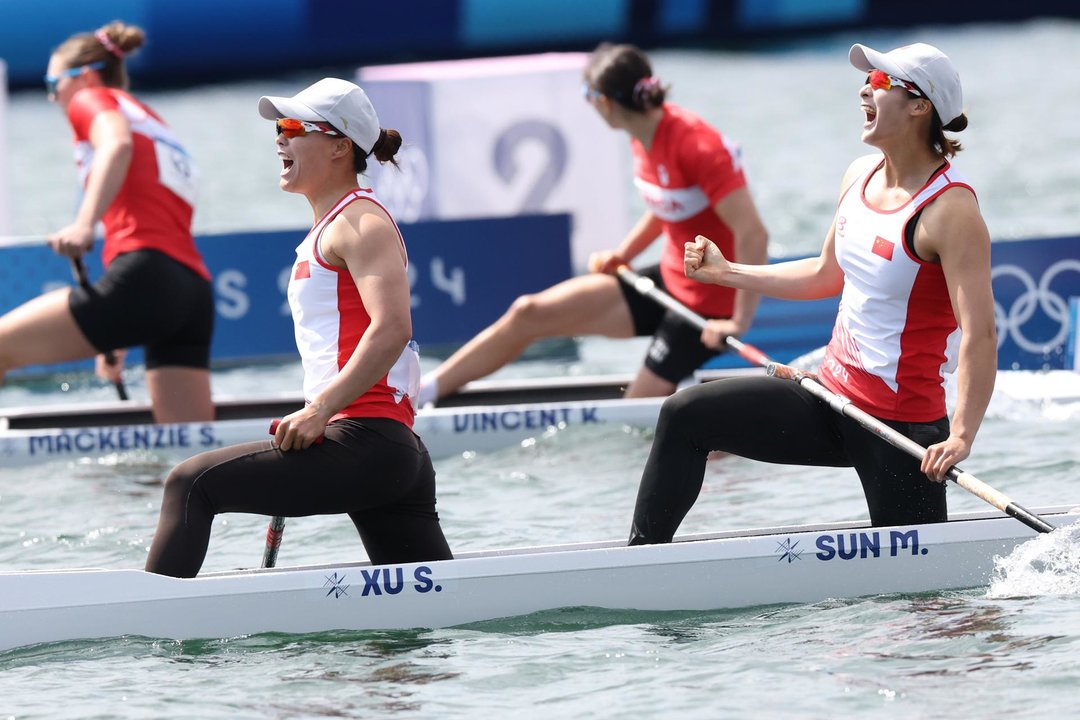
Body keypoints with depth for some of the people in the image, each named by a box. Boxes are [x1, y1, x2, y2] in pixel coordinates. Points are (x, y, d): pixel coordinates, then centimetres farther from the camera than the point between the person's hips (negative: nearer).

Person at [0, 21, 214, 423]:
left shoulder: (94, 100, 11)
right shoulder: (157, 127, 35)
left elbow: (117, 145, -14)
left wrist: (84, 224, -28)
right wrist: (117, 343, 37)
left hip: (144, 277, -8)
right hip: (195, 289, 8)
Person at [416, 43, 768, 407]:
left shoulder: (696, 146, -26)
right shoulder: (644, 136, 1)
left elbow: (753, 234, -29)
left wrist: (740, 321, -28)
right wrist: (621, 255, 8)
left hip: (707, 304, -9)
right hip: (669, 280, 9)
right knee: (528, 313, 3)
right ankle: (422, 390, 9)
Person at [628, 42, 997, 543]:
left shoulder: (949, 209, -19)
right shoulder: (860, 176, 5)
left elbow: (980, 334, -26)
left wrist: (961, 437, -36)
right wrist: (726, 273, 23)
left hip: (901, 422, -8)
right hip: (832, 397, 8)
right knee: (686, 415, 1)